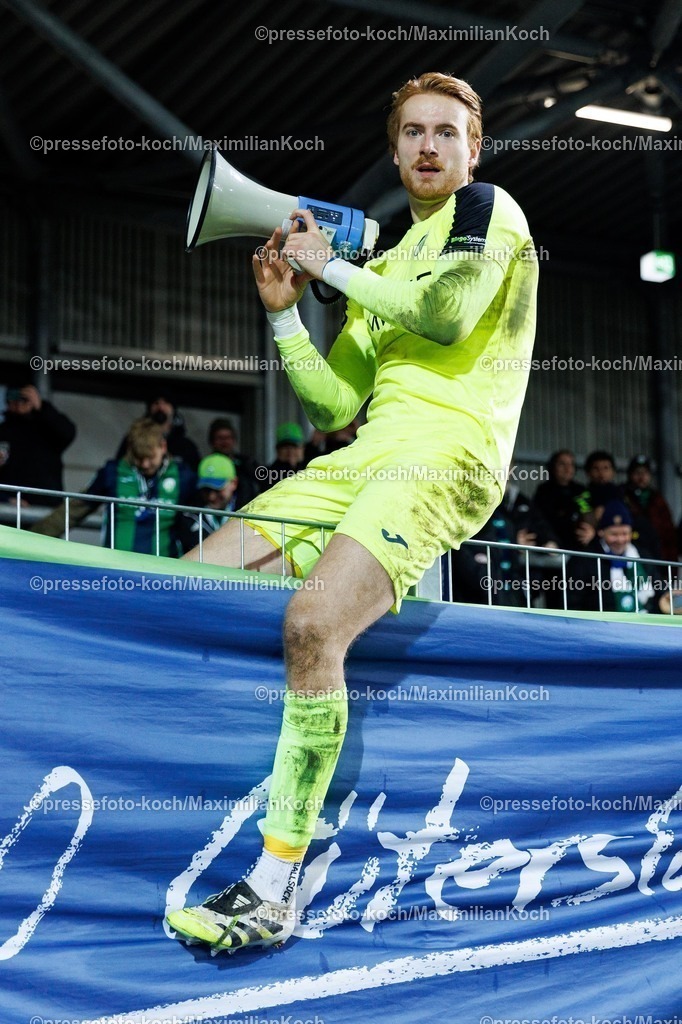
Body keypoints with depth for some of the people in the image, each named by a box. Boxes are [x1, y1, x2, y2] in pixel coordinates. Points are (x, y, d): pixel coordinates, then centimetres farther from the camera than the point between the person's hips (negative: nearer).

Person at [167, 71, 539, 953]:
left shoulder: (488, 208, 6)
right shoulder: (383, 264, 25)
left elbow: (449, 314, -15)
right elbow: (335, 405, 22)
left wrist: (331, 266, -2)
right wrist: (284, 310, 10)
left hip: (447, 455, -8)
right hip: (364, 455, 9)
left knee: (312, 624, -29)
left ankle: (275, 889, -25)